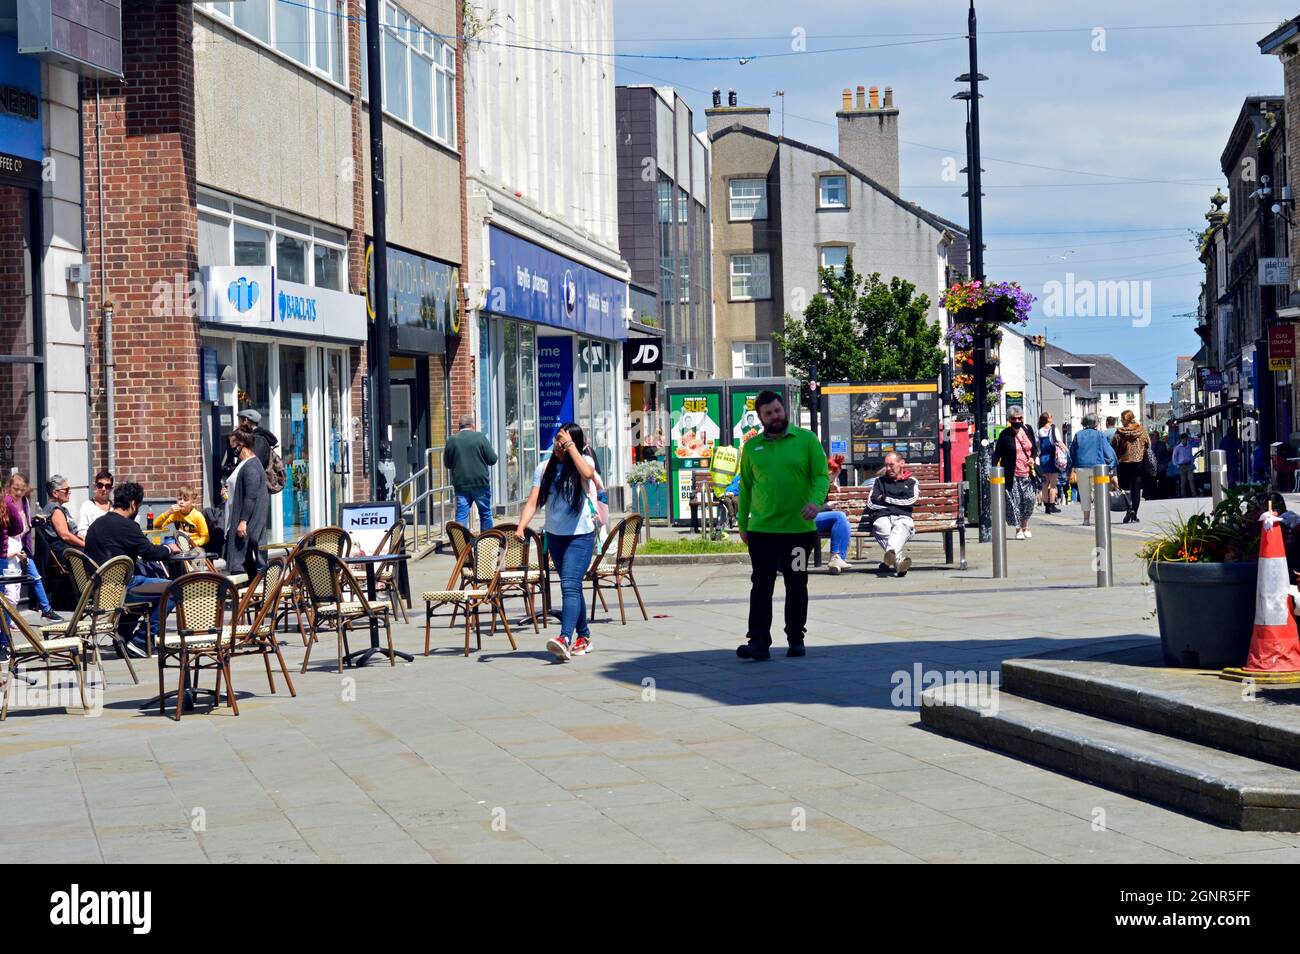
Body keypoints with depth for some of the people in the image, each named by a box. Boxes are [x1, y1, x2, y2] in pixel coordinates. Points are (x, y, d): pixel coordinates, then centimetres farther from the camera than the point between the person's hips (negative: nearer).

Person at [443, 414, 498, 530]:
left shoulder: (451, 440, 1)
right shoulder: (480, 437, -6)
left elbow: (447, 464, 9)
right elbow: (492, 459, -5)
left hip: (460, 484, 2)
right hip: (480, 483, -2)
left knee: (461, 515, 3)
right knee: (485, 514, 11)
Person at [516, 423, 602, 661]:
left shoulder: (584, 461, -6)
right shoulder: (545, 468, 4)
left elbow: (587, 473, -32)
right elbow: (533, 501, -1)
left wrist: (570, 446, -25)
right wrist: (521, 527, -16)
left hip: (580, 536, -5)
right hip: (554, 535, 5)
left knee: (570, 586, -20)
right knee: (572, 587, 15)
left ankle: (565, 638, -32)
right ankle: (583, 637, 27)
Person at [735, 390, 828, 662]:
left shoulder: (806, 439, 1)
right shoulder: (751, 447, 8)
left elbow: (822, 475, -4)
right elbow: (745, 487, 13)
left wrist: (816, 501, -23)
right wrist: (742, 524, 10)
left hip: (800, 529, -1)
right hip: (762, 530, 1)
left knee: (796, 586, 9)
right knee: (761, 585, -5)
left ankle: (796, 639, 21)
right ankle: (759, 642, -7)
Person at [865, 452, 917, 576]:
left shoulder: (911, 481, 25)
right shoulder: (879, 481, 29)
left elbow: (911, 501, 5)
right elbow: (871, 504, 14)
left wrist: (886, 499, 8)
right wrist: (898, 503, 7)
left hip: (902, 517, -1)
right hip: (882, 517, 1)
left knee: (900, 527, -40)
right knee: (885, 532, -37)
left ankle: (891, 553, -70)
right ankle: (899, 561, -62)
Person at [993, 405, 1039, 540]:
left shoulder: (1028, 430, 7)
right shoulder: (1005, 434, -6)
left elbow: (1035, 447, 19)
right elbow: (997, 453, -4)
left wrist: (1033, 458, -1)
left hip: (1027, 473, 3)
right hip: (1012, 475, -3)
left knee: (1029, 499, -2)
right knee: (1014, 502, -3)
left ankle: (1025, 525, 20)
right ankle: (1018, 529, 8)